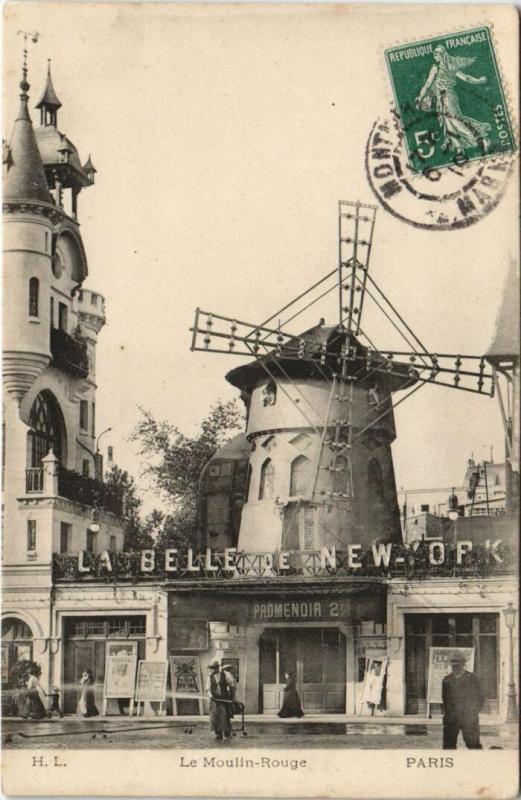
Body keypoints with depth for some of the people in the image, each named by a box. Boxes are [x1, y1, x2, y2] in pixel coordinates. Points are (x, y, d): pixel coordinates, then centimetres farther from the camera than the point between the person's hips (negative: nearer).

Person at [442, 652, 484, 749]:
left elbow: (480, 697, 7)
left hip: (469, 718, -2)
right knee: (448, 745, -2)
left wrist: (474, 712, -1)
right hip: (451, 719, 2)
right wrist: (445, 712, 4)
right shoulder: (447, 680, 10)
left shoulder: (471, 678, 3)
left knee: (473, 744, -5)